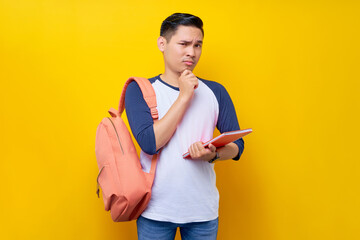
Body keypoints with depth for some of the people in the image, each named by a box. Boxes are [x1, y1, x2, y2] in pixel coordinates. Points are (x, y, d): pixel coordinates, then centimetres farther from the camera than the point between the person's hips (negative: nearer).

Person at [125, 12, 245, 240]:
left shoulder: (215, 92, 4)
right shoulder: (140, 90, -3)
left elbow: (237, 145, 4)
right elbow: (150, 143, -16)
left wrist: (213, 154, -18)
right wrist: (184, 96, -15)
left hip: (203, 210, 2)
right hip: (155, 211, -2)